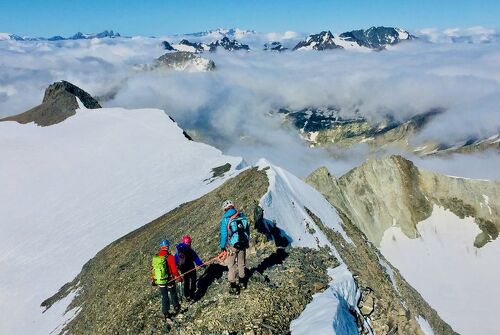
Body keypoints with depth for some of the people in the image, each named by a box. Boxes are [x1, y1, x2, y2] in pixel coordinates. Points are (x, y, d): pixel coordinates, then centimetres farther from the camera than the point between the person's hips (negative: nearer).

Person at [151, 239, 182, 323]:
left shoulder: (155, 257, -4)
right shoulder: (170, 257, -20)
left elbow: (152, 269, 4)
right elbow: (174, 269, -16)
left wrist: (153, 280, 17)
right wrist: (179, 277, 0)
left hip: (159, 281, 4)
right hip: (169, 280, -4)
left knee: (164, 297, 15)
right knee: (173, 294, 20)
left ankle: (166, 315, 18)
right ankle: (176, 308, 39)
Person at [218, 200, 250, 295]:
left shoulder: (225, 220, -14)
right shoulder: (242, 216, -2)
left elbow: (223, 235, -10)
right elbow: (248, 230, 6)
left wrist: (222, 248, 0)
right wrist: (246, 242, 19)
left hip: (232, 246, -4)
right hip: (243, 245, 4)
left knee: (232, 266, 8)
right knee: (241, 264, 21)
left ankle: (233, 287, 14)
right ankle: (242, 282, 35)